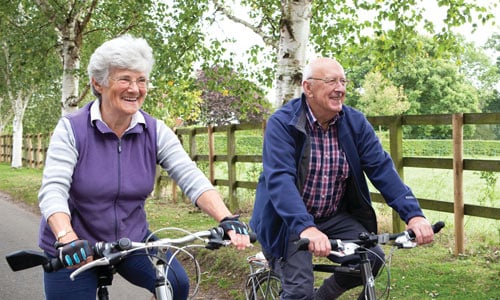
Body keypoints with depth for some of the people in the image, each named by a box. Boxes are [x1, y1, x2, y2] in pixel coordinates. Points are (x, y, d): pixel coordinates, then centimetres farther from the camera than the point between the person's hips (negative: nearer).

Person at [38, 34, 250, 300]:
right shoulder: (72, 129, -13)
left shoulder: (155, 132, -6)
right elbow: (53, 191, -24)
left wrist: (227, 220, -33)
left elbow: (191, 178, -16)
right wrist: (67, 239, -43)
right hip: (72, 254, -1)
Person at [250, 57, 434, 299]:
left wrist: (413, 214, -23)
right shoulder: (282, 123, -17)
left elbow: (382, 168, -10)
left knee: (372, 259, -14)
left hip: (334, 217, 5)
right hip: (290, 221, -5)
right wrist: (306, 228, -45)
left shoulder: (355, 122, -3)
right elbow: (279, 178, -30)